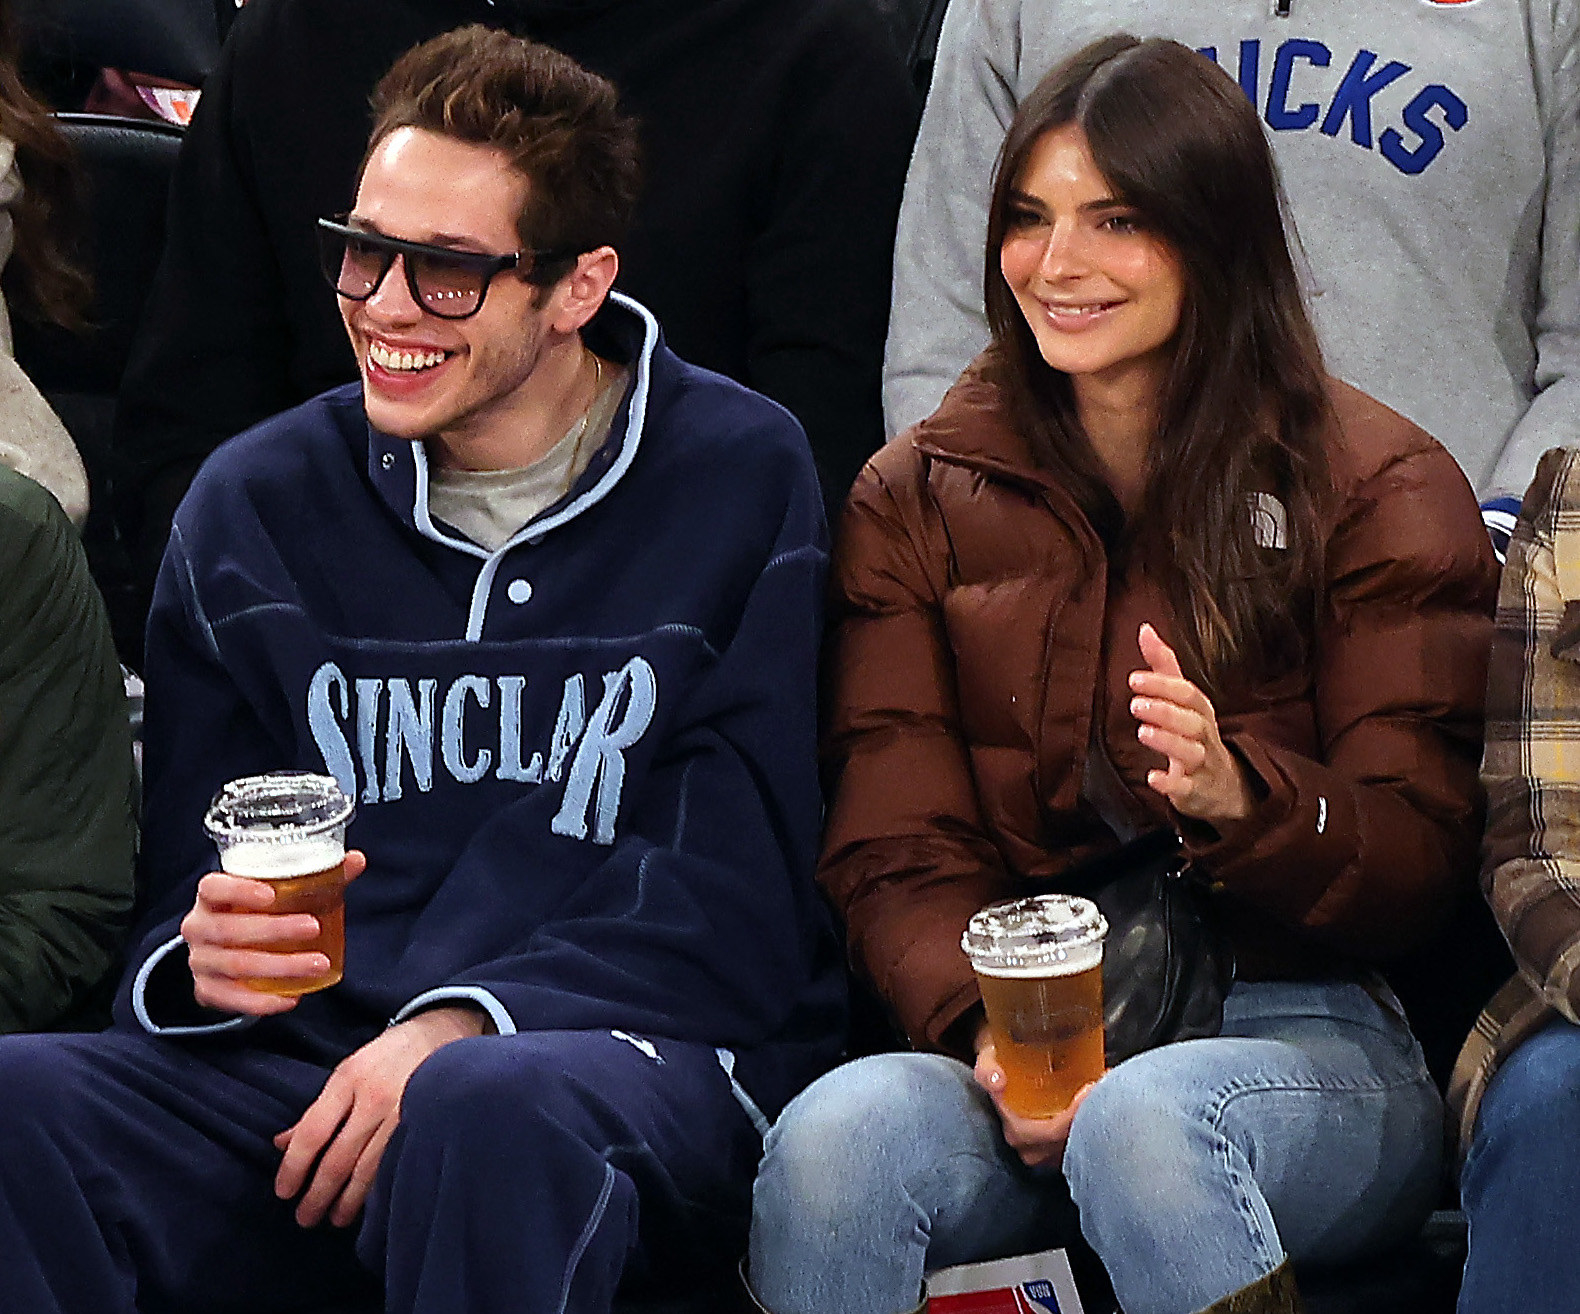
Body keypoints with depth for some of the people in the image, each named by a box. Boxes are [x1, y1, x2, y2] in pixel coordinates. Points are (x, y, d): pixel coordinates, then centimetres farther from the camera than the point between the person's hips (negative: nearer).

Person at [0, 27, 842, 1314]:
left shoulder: (740, 481, 4)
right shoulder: (256, 505, 13)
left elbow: (739, 900, -2)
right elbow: (184, 895, 15)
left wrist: (463, 1026, -17)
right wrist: (204, 958, -11)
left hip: (643, 1071, -3)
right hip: (307, 1060, 4)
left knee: (486, 1107, -40)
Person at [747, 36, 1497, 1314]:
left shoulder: (1376, 489, 6)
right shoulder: (918, 497, 13)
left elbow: (1420, 860, 0)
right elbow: (893, 850, 5)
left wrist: (1240, 795, -22)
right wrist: (987, 1029, -16)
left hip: (1301, 1031, -1)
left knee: (1143, 1121, -37)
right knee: (840, 1130, -33)